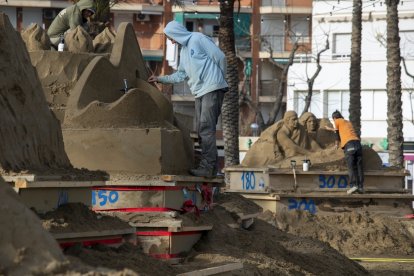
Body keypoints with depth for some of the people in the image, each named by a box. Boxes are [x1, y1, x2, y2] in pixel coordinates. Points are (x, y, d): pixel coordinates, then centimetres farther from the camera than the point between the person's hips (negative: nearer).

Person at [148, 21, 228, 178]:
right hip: (199, 93, 9)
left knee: (206, 128, -14)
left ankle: (208, 166, -18)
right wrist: (160, 79, 27)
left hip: (212, 89, -9)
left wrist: (220, 79, 1)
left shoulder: (198, 39, -6)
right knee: (201, 129, 5)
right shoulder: (183, 51, 22)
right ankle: (208, 166, 7)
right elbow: (181, 75, 28)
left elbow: (220, 57, -9)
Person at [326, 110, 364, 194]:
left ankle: (354, 185, -23)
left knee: (351, 166, -11)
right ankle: (360, 187, -3)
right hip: (357, 142, 6)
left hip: (349, 144, -6)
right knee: (359, 167, 3)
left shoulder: (338, 121, 15)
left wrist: (337, 144, 38)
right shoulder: (348, 122, 33)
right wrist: (331, 129, 62)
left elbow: (337, 133, 22)